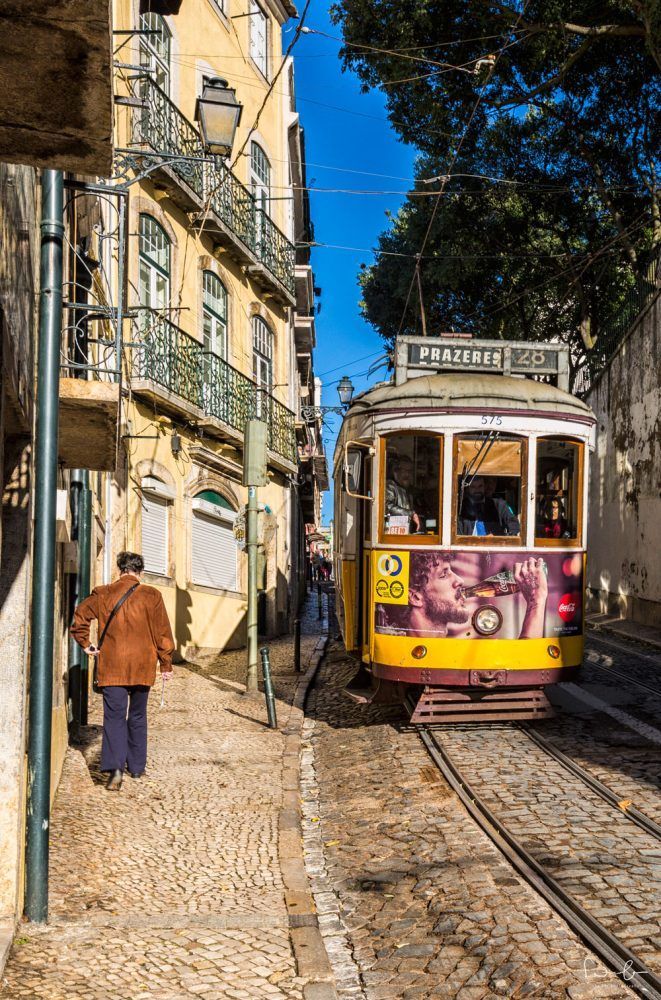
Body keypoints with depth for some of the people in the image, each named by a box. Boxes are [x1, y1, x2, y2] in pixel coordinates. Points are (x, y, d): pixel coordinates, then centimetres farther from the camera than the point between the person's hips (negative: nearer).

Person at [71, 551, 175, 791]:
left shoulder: (103, 594, 2)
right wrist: (166, 665, 7)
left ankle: (115, 767, -21)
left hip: (112, 666, -1)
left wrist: (85, 644, 8)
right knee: (137, 717, 17)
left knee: (114, 716, -3)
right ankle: (137, 766, 24)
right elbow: (163, 632, 0)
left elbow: (80, 615, -4)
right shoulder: (151, 595, 0)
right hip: (142, 666, 1)